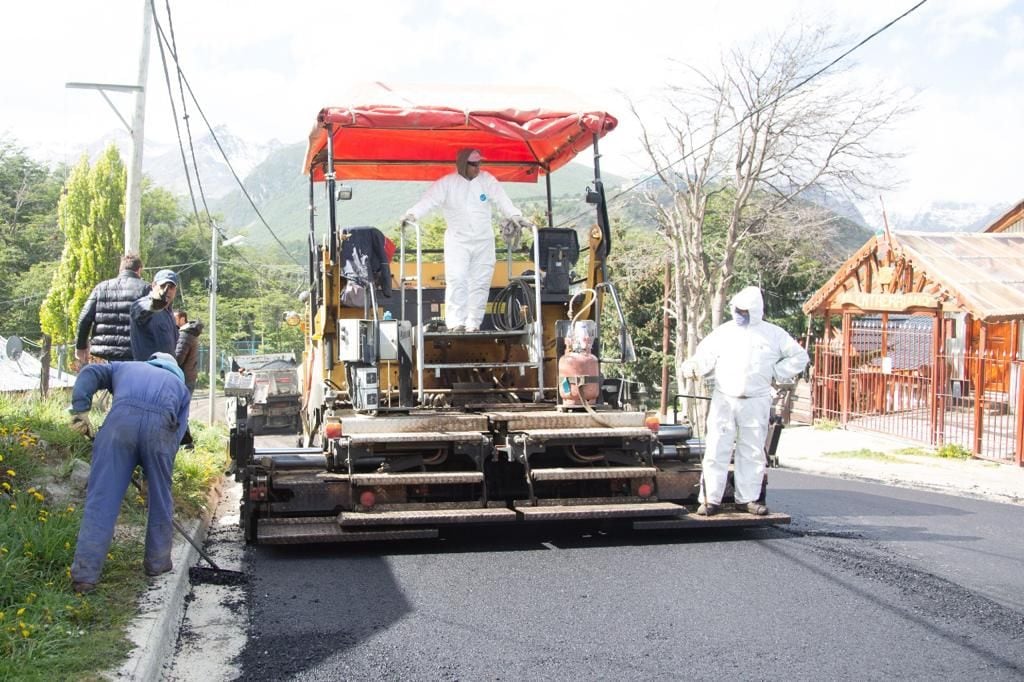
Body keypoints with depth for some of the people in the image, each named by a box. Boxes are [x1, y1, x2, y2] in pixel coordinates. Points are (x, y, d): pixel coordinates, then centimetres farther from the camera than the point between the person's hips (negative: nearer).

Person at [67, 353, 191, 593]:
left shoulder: (125, 367, 38)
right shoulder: (180, 386, 36)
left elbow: (89, 373, 18)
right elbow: (178, 431, 23)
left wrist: (81, 411, 10)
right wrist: (157, 469, 23)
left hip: (122, 418, 0)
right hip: (161, 426, 0)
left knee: (101, 499, 0)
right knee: (160, 498, 18)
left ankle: (85, 574, -2)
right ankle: (158, 562, 30)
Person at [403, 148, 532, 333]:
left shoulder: (487, 180, 2)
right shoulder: (447, 183, -4)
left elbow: (502, 200, -5)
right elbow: (428, 200, -14)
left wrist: (516, 217, -20)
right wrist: (412, 214, -31)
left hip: (483, 241, 3)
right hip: (457, 240, -3)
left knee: (480, 283, 3)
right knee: (456, 281, -14)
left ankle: (473, 323, 9)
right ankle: (455, 322, -12)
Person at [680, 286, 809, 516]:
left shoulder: (773, 334, 4)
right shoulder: (723, 332, 7)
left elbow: (799, 357, 10)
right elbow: (706, 357, 8)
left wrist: (776, 373, 1)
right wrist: (692, 366, -14)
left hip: (756, 403, 0)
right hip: (724, 400, 0)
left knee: (752, 452, 7)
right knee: (716, 450, -4)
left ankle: (747, 498, 17)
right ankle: (710, 499, 0)